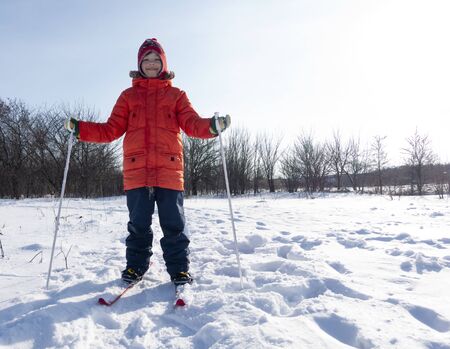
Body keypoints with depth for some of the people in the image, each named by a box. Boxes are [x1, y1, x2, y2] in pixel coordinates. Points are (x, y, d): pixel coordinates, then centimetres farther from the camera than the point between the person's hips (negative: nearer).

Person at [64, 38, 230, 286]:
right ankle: (135, 266, 22)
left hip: (169, 170, -1)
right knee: (138, 224, 6)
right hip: (136, 170, 1)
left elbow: (192, 124, 1)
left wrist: (212, 126, -20)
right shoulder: (128, 95, 18)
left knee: (173, 224, 1)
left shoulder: (176, 95, 15)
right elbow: (112, 130, 13)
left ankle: (179, 269, 13)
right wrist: (80, 129, 1)